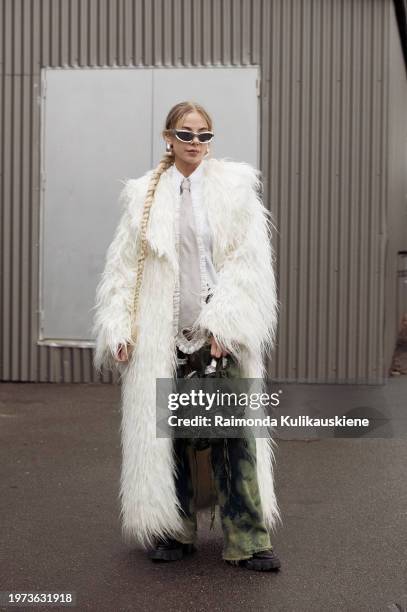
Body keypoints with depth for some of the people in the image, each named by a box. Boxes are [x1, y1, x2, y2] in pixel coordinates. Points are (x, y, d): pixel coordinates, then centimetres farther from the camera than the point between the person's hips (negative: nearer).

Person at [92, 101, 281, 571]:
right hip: (160, 337, 2)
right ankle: (174, 530, 20)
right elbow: (122, 266, 9)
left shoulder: (234, 185, 4)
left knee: (233, 434, -4)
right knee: (165, 432, 7)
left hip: (218, 333, -2)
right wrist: (118, 330, 0)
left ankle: (247, 540, 2)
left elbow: (249, 262, -3)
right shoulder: (143, 196, 10)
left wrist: (224, 323, -12)